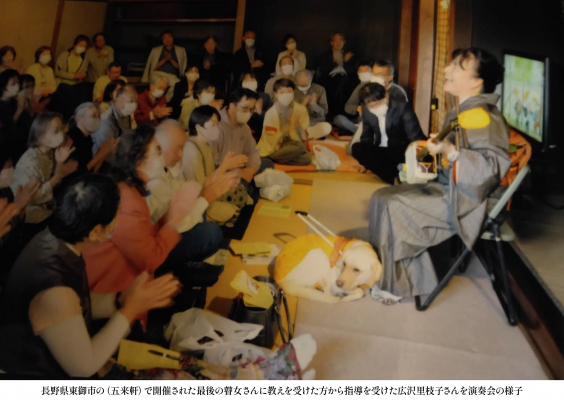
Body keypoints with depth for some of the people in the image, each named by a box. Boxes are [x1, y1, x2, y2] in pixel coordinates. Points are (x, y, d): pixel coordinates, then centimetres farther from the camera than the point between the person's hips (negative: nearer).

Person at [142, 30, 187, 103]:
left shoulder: (181, 50, 20)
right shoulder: (155, 50, 20)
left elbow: (182, 67, 12)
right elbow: (153, 67, 10)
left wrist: (171, 60, -5)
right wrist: (165, 59, -4)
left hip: (173, 77, 0)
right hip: (158, 75, 0)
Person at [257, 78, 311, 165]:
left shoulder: (301, 109, -2)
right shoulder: (271, 113, -8)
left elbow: (305, 137, 0)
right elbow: (272, 139, -10)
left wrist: (299, 128, -16)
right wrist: (284, 130, -21)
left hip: (294, 145, 4)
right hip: (276, 147, -4)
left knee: (306, 158, -26)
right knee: (299, 148, -31)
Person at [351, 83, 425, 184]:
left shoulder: (403, 108, -14)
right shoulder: (366, 110, -2)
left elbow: (416, 138, -21)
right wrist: (365, 160, -2)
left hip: (401, 152, -6)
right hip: (380, 152, 6)